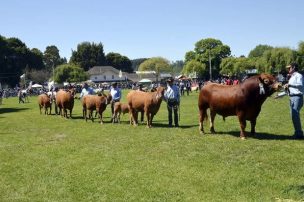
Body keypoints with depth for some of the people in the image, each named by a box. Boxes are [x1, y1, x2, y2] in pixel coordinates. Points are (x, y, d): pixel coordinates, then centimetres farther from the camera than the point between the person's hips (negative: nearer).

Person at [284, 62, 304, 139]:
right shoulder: (291, 77, 22)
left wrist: (290, 85, -32)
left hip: (297, 97, -9)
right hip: (291, 98, 9)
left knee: (295, 115, -14)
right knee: (293, 116, 8)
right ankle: (297, 132, 15)